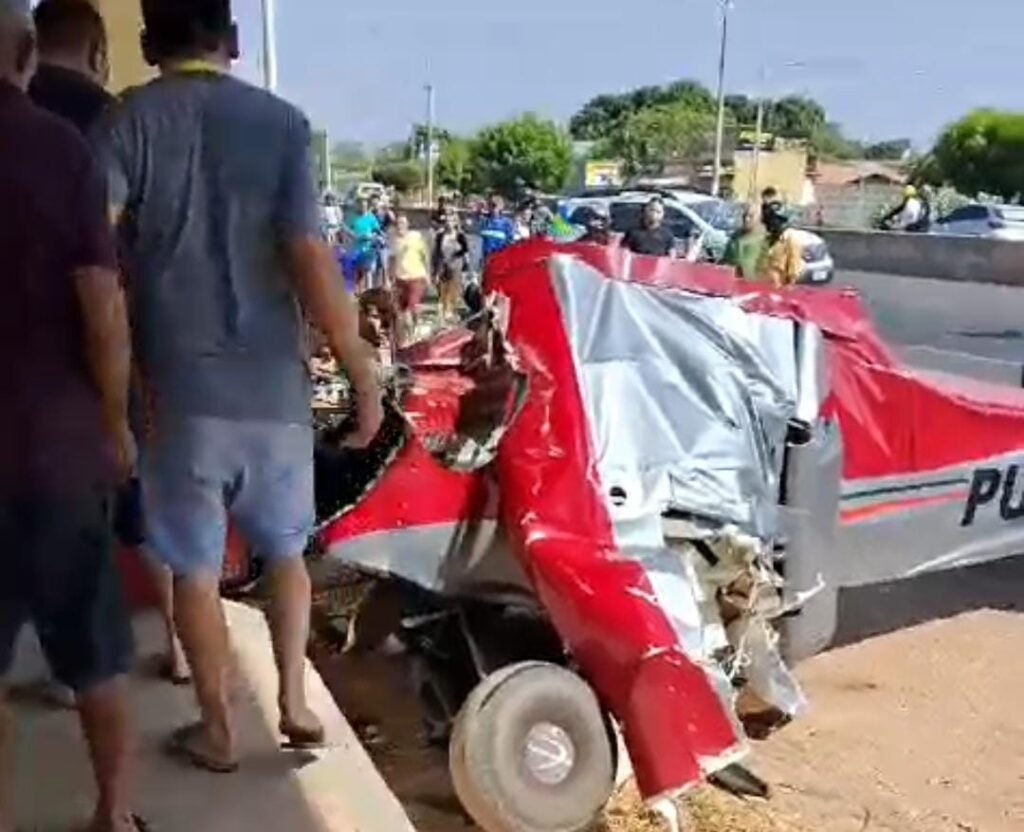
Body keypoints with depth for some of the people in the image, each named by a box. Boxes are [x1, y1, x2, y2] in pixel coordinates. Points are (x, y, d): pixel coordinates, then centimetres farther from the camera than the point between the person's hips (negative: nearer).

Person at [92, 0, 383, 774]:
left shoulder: (128, 121, -3)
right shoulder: (281, 122, -3)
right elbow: (311, 259, -11)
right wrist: (363, 375, -5)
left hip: (180, 387, -1)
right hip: (274, 385, 1)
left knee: (196, 566, 13)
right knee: (286, 548, 22)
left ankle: (217, 730, 25)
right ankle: (294, 701, 21)